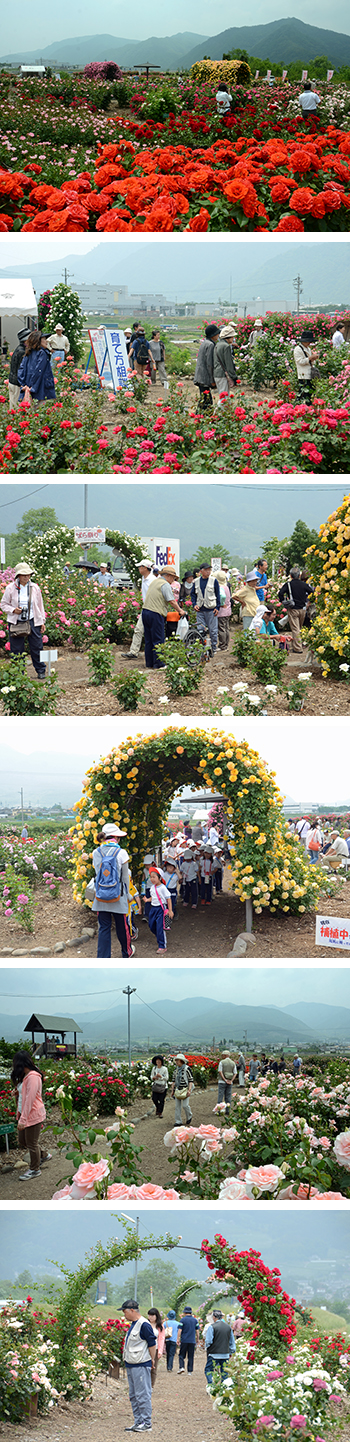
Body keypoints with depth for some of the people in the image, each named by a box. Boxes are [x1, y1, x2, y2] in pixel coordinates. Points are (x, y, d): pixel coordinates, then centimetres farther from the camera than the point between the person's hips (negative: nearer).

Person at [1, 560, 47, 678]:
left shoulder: (34, 587, 4)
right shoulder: (11, 588, -2)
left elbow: (40, 605, 12)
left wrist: (42, 622, 10)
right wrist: (13, 610, -14)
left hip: (33, 622, 1)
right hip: (16, 623, -1)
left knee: (37, 647, 3)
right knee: (17, 650, 4)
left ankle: (41, 671, 16)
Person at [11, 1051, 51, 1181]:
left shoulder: (33, 1077, -21)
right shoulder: (25, 1076, 10)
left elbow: (30, 1099, -24)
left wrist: (23, 1119, -24)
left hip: (33, 1115, -10)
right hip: (24, 1114, 10)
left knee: (32, 1144, 4)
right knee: (23, 1142, 17)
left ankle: (35, 1169, 21)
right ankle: (43, 1155, 37)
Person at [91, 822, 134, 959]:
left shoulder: (96, 853, -1)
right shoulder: (121, 853, -10)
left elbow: (97, 873, 7)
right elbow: (125, 877, -2)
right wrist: (127, 894, 11)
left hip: (101, 897, 2)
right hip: (118, 896, -2)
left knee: (104, 927, 8)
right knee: (122, 926, 15)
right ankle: (127, 951, 35)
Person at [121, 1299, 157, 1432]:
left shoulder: (144, 1325, -15)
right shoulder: (133, 1325, 16)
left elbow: (152, 1344, -13)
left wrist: (152, 1361, -9)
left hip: (141, 1366, -10)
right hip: (131, 1366, 10)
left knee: (143, 1395, -6)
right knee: (133, 1395, 13)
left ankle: (146, 1423, -2)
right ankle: (138, 1422, 20)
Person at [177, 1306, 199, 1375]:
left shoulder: (182, 1320, -4)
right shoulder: (195, 1320, 6)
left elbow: (179, 1330, -7)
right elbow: (197, 1331, 9)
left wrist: (178, 1339, -2)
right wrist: (197, 1339, 19)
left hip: (184, 1340, -3)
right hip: (192, 1341, 3)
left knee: (182, 1355, 7)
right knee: (191, 1356, 7)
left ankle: (181, 1367, -11)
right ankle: (190, 1371, 5)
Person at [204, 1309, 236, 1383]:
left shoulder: (212, 1327, -10)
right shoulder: (228, 1327, 5)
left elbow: (208, 1341, -9)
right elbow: (232, 1341, 13)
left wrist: (207, 1348, 12)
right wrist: (231, 1352, 25)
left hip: (214, 1354, -4)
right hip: (225, 1354, 4)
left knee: (208, 1370, 6)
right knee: (224, 1372, 12)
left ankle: (211, 1385, -7)